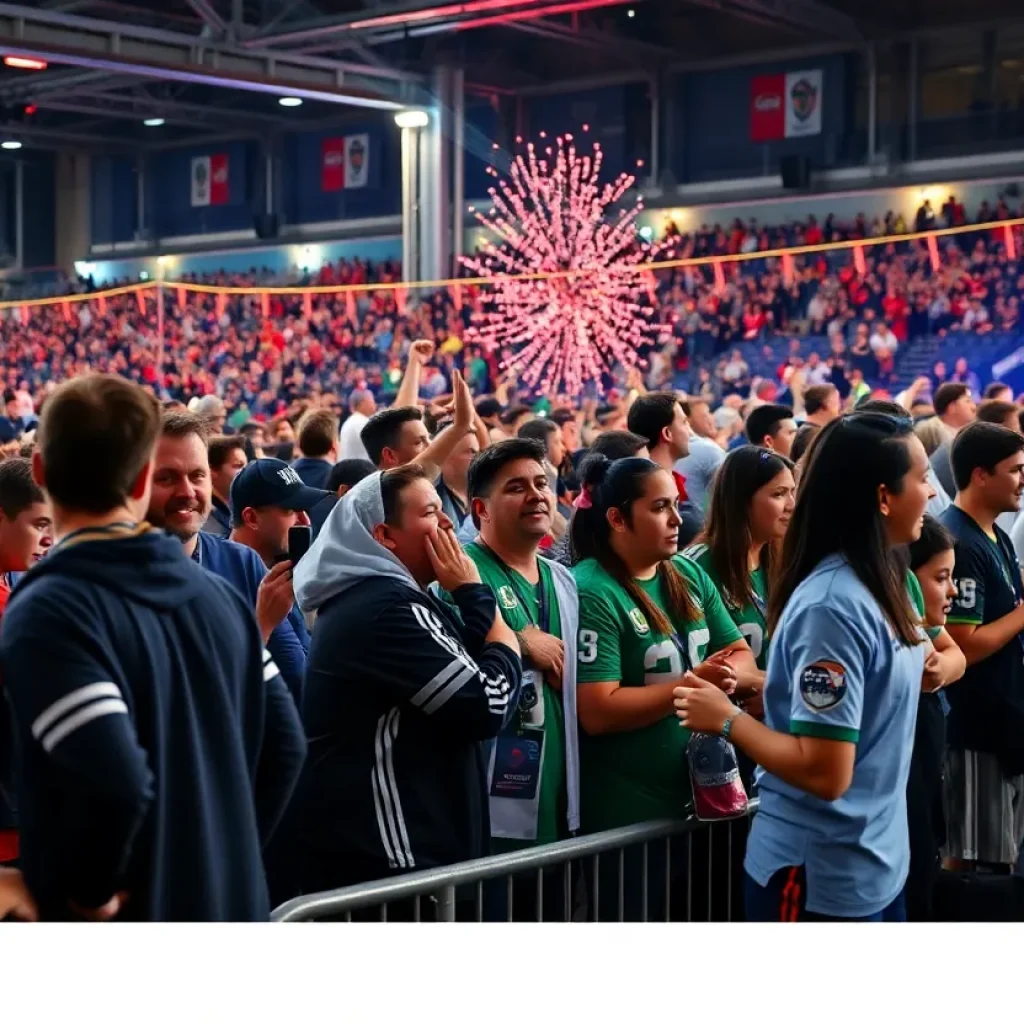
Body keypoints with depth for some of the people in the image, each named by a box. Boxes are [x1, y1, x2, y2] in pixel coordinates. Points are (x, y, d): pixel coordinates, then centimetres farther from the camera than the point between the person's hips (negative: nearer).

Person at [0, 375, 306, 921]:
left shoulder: (46, 613, -17)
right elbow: (284, 746, 6)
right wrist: (226, 855, 10)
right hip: (227, 907, 6)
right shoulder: (217, 595, 5)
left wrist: (89, 890, -12)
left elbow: (116, 781, -27)